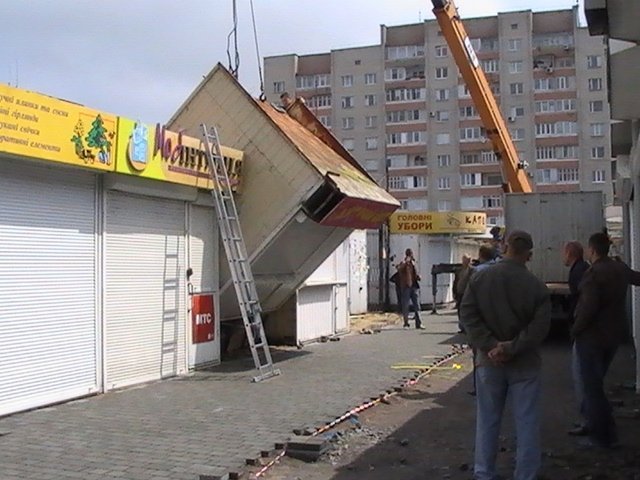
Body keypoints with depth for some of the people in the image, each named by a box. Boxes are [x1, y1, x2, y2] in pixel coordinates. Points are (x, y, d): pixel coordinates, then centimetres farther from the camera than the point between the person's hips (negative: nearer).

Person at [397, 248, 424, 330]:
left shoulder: (413, 263, 15)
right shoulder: (403, 263, -5)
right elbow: (399, 268, -28)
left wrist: (417, 277, 5)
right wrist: (406, 261, -36)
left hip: (414, 286, 6)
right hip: (406, 286, -6)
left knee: (417, 306, 3)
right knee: (405, 305, -1)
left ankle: (418, 324, 6)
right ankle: (406, 323, 9)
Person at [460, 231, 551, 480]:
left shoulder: (479, 278, -4)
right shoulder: (536, 286, -8)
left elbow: (468, 315, -8)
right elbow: (540, 326, -14)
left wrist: (491, 345, -11)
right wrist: (512, 348, -14)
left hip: (489, 361, 2)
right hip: (524, 364, -2)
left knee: (487, 421, 12)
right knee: (526, 423, 8)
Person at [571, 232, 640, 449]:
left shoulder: (593, 274, -20)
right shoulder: (620, 269, 4)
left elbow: (588, 308, -27)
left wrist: (575, 330, -13)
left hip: (592, 337, -8)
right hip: (615, 334, 8)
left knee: (592, 387, 0)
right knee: (595, 384, 19)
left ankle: (603, 437, 3)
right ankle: (597, 429, 22)